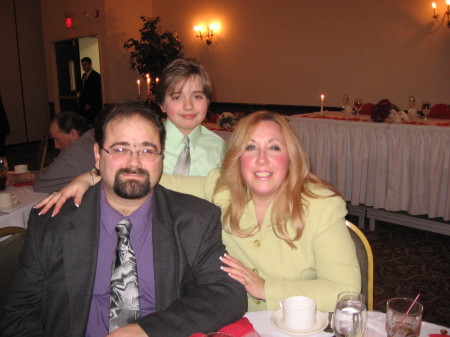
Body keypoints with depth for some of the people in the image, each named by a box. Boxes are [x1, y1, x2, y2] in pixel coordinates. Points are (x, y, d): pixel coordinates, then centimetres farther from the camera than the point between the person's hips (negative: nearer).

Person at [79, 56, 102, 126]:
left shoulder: (96, 76, -9)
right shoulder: (84, 75, 18)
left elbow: (97, 92, -14)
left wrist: (90, 104, -16)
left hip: (93, 106, -8)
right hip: (85, 106, 8)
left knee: (93, 124, -9)